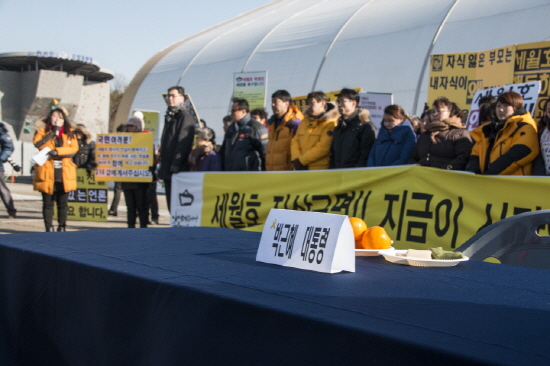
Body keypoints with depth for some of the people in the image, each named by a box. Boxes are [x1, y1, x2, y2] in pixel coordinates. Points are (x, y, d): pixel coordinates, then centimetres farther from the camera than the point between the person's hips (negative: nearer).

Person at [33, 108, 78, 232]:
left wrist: (57, 151, -16)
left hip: (64, 174, 1)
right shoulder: (43, 130, 7)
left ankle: (62, 228, 14)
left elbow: (74, 148, -4)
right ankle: (49, 229, 7)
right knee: (48, 203, 2)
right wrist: (53, 133, -12)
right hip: (47, 173, -1)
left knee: (63, 203, 5)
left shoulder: (69, 132, 11)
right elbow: (37, 143, -11)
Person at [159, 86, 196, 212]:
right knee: (171, 204, 9)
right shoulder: (169, 117, 21)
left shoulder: (185, 117, -7)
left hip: (179, 170, -9)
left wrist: (175, 165, -20)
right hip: (168, 169, 9)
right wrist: (163, 166, 17)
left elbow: (184, 142, -15)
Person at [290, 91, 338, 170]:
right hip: (300, 170, 6)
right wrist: (295, 159, -5)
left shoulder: (329, 123, -5)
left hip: (320, 169, -6)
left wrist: (301, 161, -13)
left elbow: (323, 147, -15)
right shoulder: (304, 122, 20)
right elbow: (295, 141, 16)